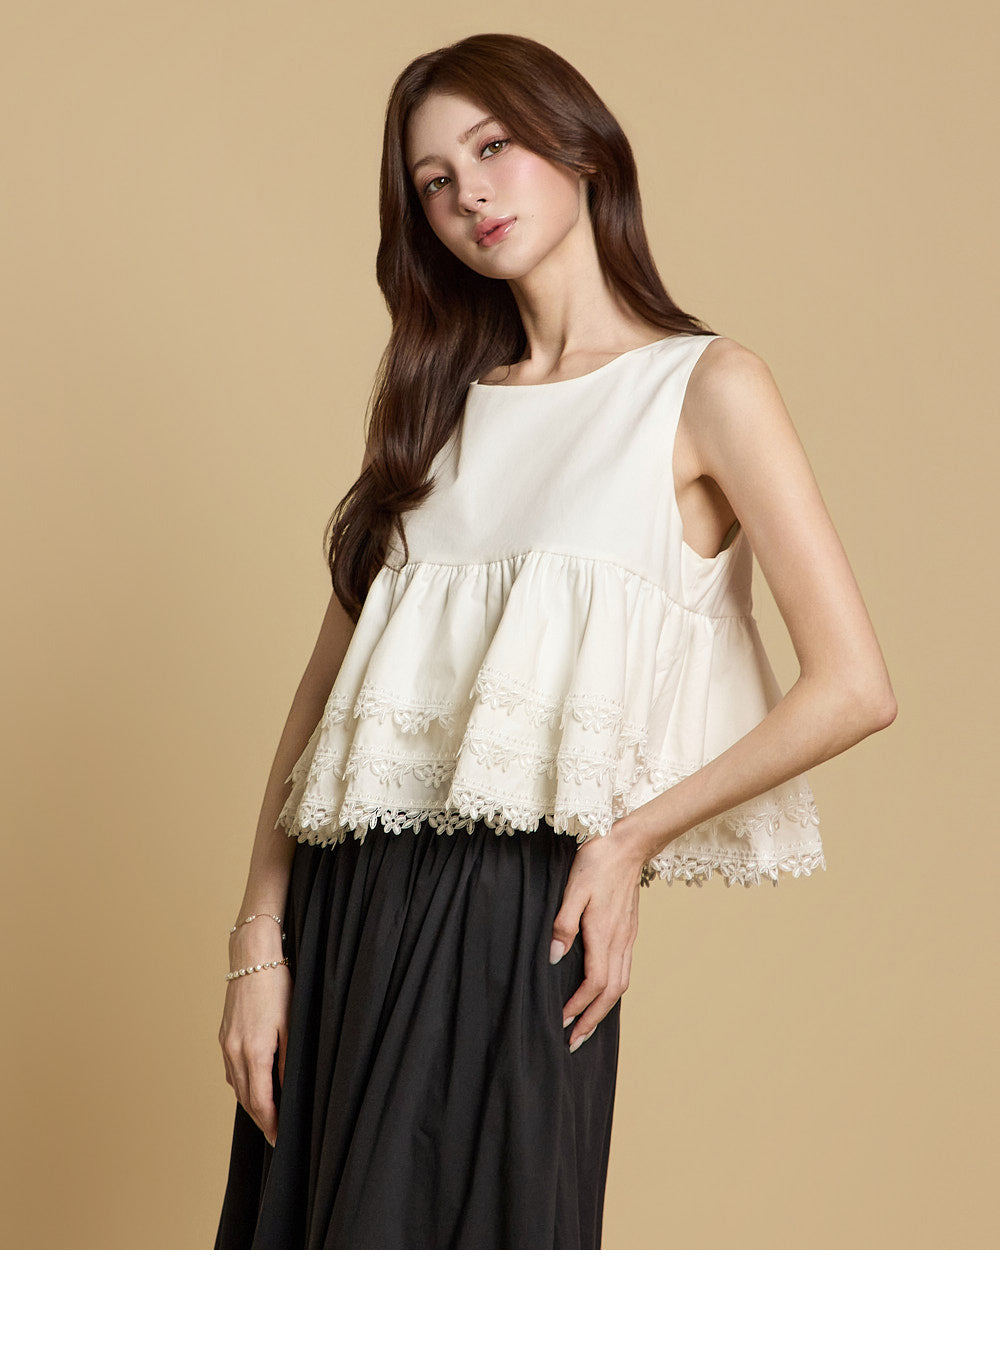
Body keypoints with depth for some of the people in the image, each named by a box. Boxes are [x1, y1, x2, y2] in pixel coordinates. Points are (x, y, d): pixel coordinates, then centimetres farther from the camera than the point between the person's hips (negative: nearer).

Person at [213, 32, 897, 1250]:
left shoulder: (705, 387, -1)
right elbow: (328, 688, 8)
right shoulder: (437, 403, 15)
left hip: (518, 918, -5)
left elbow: (854, 689, -8)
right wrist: (258, 941, 0)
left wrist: (634, 836, -4)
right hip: (345, 905, 5)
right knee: (294, 1234, 12)